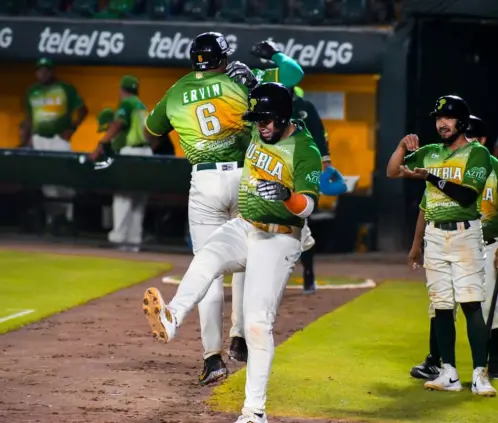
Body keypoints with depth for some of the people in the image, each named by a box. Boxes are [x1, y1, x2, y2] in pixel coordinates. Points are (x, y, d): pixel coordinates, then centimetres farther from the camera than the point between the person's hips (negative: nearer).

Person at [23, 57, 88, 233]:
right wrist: (23, 143, 11)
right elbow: (28, 119, 17)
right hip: (39, 139, 4)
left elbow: (82, 110, 4)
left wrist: (72, 128, -7)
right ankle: (53, 216, 7)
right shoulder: (32, 92, 12)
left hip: (59, 139, -4)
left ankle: (66, 214, -2)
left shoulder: (66, 89, 0)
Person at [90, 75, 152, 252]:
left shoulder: (126, 104, -5)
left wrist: (100, 146, -22)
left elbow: (116, 126, -18)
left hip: (132, 152, -8)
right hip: (146, 152, 8)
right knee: (138, 199, 9)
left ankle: (119, 236, -13)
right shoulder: (142, 106, 18)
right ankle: (134, 239, 9)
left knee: (123, 196, -7)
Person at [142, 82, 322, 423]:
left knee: (257, 322, -14)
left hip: (278, 241, -6)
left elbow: (308, 206, -26)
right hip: (242, 229, 6)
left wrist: (286, 196, -43)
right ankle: (170, 320, -56)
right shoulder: (259, 130, 5)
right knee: (205, 261, -29)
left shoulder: (306, 151, -15)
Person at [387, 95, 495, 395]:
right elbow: (392, 172, 13)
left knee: (472, 305, -13)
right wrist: (403, 147, -4)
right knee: (442, 307, 5)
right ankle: (449, 374, 9)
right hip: (435, 236, 5)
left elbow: (467, 195, -16)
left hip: (465, 235, -5)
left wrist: (431, 177, -21)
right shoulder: (430, 153, 13)